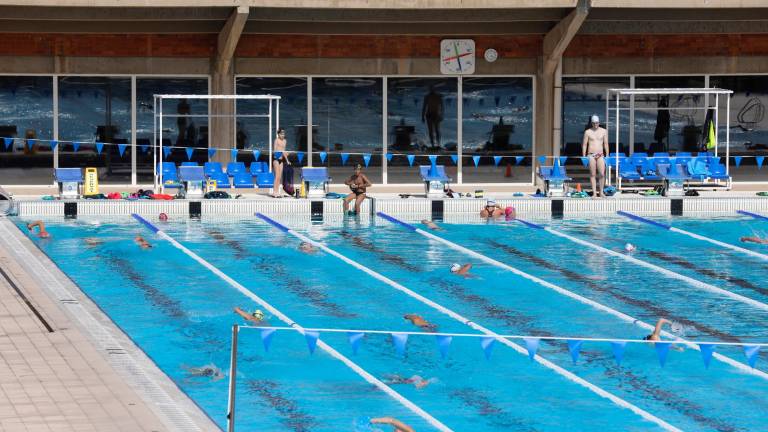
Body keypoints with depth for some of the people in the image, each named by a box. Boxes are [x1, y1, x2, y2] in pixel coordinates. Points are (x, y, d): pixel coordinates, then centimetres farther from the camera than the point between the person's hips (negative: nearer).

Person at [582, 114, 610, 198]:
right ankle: (594, 192, 4)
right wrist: (584, 156, -1)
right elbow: (584, 144, 4)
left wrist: (607, 156, 5)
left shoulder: (603, 131, 7)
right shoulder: (588, 132, 3)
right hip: (591, 155, -1)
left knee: (602, 174, -9)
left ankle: (601, 192, 1)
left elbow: (606, 144, 9)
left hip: (600, 155, 1)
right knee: (592, 174, 0)